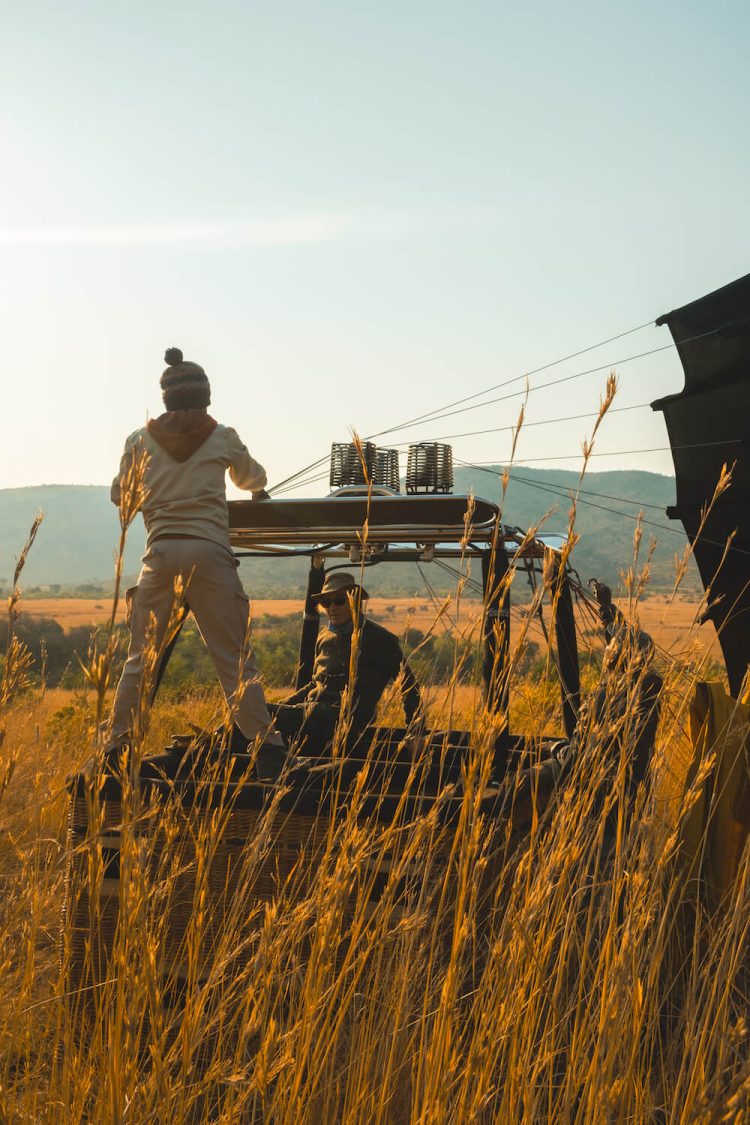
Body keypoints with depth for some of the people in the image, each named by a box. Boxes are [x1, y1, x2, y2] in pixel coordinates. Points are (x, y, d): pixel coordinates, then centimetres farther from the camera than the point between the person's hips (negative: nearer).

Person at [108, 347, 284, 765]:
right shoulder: (222, 437, 9)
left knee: (140, 657, 10)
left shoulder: (141, 440, 10)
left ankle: (118, 741, 13)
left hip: (160, 552, 2)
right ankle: (264, 739, 0)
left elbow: (120, 495, 21)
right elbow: (253, 478, 28)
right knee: (236, 657, 1)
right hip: (209, 551, -2)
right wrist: (259, 490, 51)